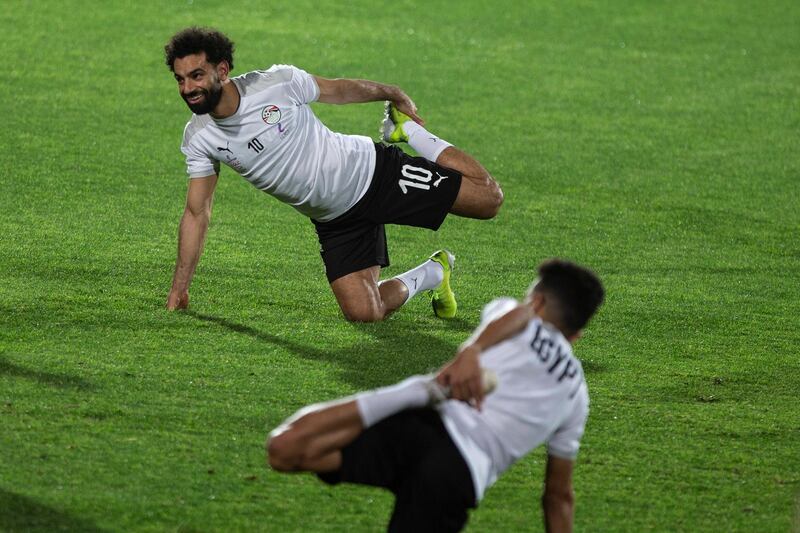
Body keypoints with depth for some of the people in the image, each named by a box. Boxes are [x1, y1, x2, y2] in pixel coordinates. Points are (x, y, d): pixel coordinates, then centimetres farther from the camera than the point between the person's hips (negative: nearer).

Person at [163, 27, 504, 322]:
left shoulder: (276, 83, -20)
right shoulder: (198, 139, -9)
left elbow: (341, 89, -3)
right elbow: (197, 213, 0)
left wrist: (395, 95, 13)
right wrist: (179, 290, -2)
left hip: (370, 172, -3)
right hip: (336, 221, 3)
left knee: (488, 198, -9)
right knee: (363, 314, -12)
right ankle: (431, 274, 19)